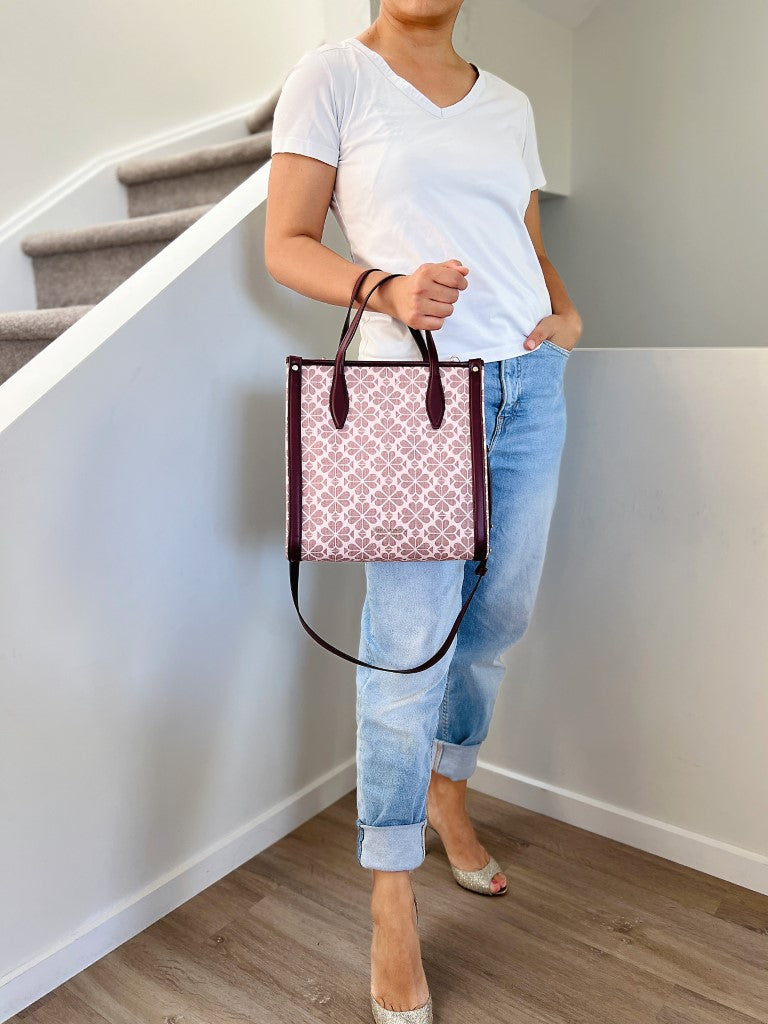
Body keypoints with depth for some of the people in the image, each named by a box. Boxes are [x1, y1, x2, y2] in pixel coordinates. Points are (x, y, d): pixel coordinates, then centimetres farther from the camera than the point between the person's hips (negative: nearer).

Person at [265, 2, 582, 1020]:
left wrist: (567, 311, 2)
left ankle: (449, 794, 37)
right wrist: (386, 289, -20)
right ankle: (393, 911, 9)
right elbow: (285, 245, -3)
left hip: (531, 380, 6)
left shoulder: (508, 103, 18)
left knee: (499, 616, 12)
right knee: (410, 640, -8)